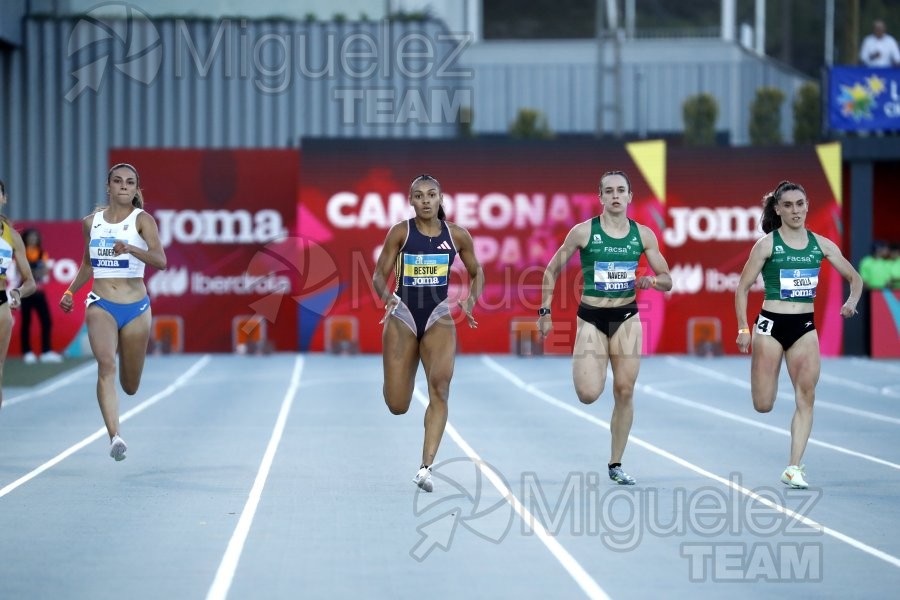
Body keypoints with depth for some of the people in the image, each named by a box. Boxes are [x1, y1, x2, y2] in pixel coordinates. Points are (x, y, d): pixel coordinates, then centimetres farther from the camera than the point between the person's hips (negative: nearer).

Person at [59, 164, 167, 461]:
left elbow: (160, 261, -19)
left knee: (130, 386, 10)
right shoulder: (91, 222, 7)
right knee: (106, 364, -27)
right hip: (100, 305, 1)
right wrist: (70, 291, 12)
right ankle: (114, 437, -33)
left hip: (136, 307, -1)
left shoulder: (142, 220, -4)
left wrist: (130, 248, -34)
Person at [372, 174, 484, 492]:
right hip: (403, 316, 0)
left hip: (439, 317, 0)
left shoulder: (457, 235, 1)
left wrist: (471, 301, -5)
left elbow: (476, 273, 14)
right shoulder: (400, 232, -3)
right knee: (397, 406, -1)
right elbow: (379, 276, 0)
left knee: (440, 386, -25)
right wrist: (387, 296, -22)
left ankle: (426, 468, -26)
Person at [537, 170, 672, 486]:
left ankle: (615, 465, 14)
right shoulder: (583, 232, -7)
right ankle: (581, 366, 25)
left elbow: (667, 281, 5)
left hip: (627, 318, 2)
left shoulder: (643, 235, 0)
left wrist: (652, 281, -18)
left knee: (625, 392, 1)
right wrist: (545, 310, -2)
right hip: (591, 317, -2)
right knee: (588, 395, -13)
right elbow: (552, 270, 2)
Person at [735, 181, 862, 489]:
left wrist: (852, 301, -8)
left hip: (805, 327, 3)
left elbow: (854, 278, 13)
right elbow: (743, 288, -3)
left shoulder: (821, 245, 5)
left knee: (806, 398, -9)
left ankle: (794, 468, -3)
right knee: (764, 405, -4)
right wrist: (743, 329, -11)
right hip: (771, 325, -3)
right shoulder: (766, 244, -5)